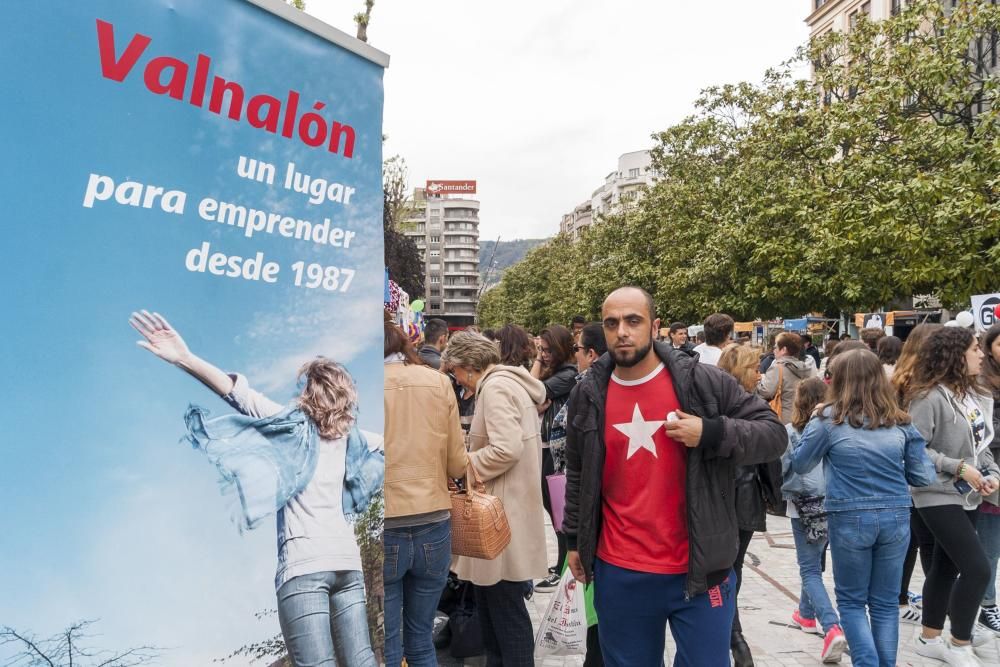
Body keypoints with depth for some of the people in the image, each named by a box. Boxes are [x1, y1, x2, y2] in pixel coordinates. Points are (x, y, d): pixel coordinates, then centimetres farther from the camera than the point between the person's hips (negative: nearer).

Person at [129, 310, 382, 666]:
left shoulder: (294, 423, 2)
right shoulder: (350, 436, 15)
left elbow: (239, 392, -11)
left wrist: (183, 358, -22)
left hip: (305, 563, -5)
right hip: (347, 559, 5)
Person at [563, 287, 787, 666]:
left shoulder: (702, 381, -7)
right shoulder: (588, 395, 1)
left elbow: (773, 434, -4)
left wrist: (712, 433, -20)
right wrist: (575, 539, 15)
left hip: (700, 571, -2)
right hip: (619, 575, 3)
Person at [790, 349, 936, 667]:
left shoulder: (830, 418, -6)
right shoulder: (900, 422, 3)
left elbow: (799, 465, 4)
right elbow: (925, 476, 7)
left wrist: (814, 423, 14)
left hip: (850, 519, -3)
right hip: (896, 517, 3)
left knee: (852, 601, 13)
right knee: (885, 602, 16)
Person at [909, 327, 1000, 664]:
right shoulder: (931, 397, -19)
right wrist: (958, 467, -19)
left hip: (967, 496, 8)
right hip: (939, 496, -8)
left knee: (945, 566, 15)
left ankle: (930, 638, 28)